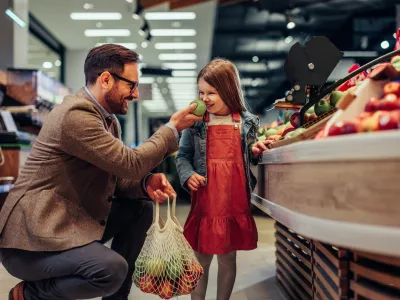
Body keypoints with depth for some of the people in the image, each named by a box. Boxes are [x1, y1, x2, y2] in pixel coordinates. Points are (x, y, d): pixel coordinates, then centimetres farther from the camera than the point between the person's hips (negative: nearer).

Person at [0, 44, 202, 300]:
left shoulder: (108, 119, 9)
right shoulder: (76, 115, -22)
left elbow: (116, 174, 12)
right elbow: (130, 163, -21)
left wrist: (145, 183, -9)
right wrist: (173, 129, -9)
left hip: (72, 221, 10)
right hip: (33, 237, -10)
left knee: (141, 209, 8)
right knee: (113, 269, -29)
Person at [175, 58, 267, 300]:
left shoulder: (247, 122, 3)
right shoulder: (196, 123, 1)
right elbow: (183, 156, 6)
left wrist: (255, 152, -5)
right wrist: (188, 176, -12)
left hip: (236, 204, 1)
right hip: (205, 203, -1)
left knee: (228, 259, 13)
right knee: (201, 259, 9)